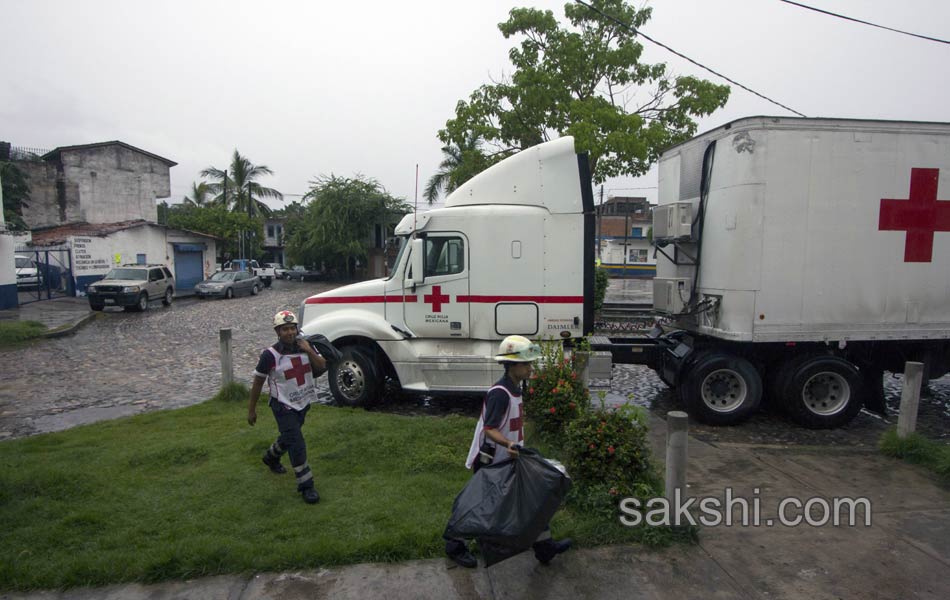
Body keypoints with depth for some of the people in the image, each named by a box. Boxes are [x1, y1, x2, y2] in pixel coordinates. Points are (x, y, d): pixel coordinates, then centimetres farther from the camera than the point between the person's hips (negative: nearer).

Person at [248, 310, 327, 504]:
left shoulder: (304, 345, -5)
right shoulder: (270, 355, -18)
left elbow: (321, 367, -5)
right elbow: (258, 382, -9)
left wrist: (309, 351, -21)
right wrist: (252, 409, -3)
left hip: (303, 403, 6)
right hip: (283, 406, -6)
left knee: (288, 437, 25)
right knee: (297, 445, -10)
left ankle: (271, 457, 55)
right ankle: (306, 486, 2)